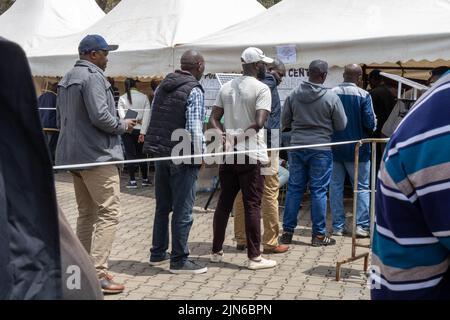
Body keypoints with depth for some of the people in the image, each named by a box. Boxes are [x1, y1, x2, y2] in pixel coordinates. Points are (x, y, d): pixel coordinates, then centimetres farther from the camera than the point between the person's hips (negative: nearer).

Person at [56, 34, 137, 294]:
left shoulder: (67, 80, 19)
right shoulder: (93, 77, -12)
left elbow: (61, 118, 24)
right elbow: (100, 116, -21)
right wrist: (123, 126, -6)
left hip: (74, 155, 10)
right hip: (97, 155, -10)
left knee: (86, 213, 14)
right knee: (109, 213, -9)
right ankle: (97, 273, -13)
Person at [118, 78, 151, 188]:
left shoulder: (122, 98, -1)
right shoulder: (144, 97, -1)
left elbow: (121, 114, -12)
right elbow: (146, 116, -6)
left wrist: (132, 120, -12)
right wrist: (143, 132, -7)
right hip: (140, 129, 1)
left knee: (130, 155, 5)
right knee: (141, 154, 12)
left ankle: (132, 181, 3)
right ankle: (145, 179, 17)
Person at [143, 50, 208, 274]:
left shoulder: (162, 86, 11)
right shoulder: (194, 91, -12)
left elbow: (151, 119, 15)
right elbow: (194, 128, -19)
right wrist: (199, 155, -9)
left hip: (159, 154, 8)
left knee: (162, 207, 18)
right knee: (183, 211, 1)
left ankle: (158, 253, 27)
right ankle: (179, 260, 8)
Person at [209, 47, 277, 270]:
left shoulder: (226, 87, 11)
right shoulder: (261, 89, -9)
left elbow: (213, 119, 6)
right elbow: (259, 123, -20)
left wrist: (225, 137, -6)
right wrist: (243, 132, -6)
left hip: (228, 153, 6)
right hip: (251, 154, -6)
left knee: (224, 203, 13)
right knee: (252, 205, 0)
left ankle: (216, 252, 21)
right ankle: (254, 257, 5)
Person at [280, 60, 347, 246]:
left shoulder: (293, 95, -2)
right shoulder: (331, 97, -10)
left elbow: (284, 122, 7)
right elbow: (341, 126, -1)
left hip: (297, 147, 3)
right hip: (321, 149, -3)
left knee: (294, 189, 10)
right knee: (319, 191, 4)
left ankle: (287, 231, 15)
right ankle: (319, 234, 10)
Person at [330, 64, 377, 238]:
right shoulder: (363, 95, -12)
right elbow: (370, 123, -13)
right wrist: (372, 127, 9)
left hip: (334, 149, 3)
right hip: (357, 149, -2)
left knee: (336, 186, 9)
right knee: (362, 187, 9)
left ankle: (338, 226, 12)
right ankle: (362, 225, 5)